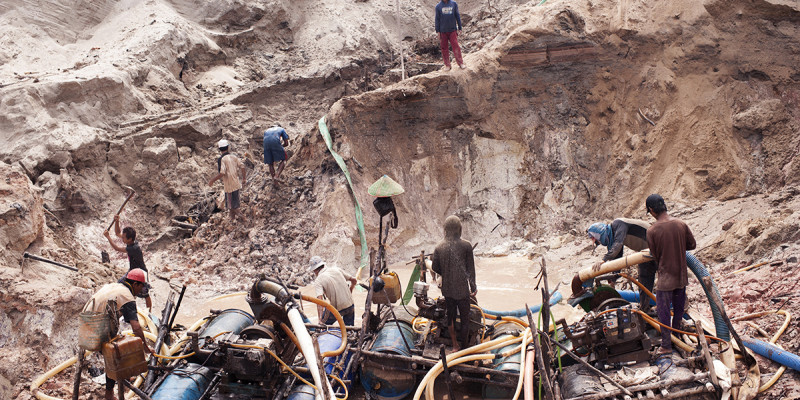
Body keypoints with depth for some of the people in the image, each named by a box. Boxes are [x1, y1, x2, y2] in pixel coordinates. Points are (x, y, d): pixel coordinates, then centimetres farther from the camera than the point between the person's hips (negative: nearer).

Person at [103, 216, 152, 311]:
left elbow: (117, 248, -31)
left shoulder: (134, 248, -35)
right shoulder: (130, 241, -10)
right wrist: (116, 221, -16)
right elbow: (117, 233, 1)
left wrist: (108, 236, -23)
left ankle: (149, 311, 20)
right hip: (132, 271, 9)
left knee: (145, 295, 4)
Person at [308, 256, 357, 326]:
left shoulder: (318, 281, -10)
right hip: (350, 306, 4)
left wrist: (320, 319, -29)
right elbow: (353, 280, 10)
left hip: (336, 309, -4)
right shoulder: (336, 269, 3)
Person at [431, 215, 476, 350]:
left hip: (447, 289, 3)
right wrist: (473, 287, 6)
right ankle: (465, 346, 17)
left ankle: (454, 345, 23)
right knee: (465, 318, 10)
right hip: (462, 289, -3)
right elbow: (471, 269, -5)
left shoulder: (439, 247, -4)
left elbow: (435, 268, 3)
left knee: (450, 315, 16)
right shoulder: (466, 246, -11)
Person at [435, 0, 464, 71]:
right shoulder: (438, 6, 1)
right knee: (444, 48, 4)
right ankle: (447, 65, 14)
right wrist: (438, 31, 0)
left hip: (453, 30, 0)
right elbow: (437, 19, 4)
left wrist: (459, 28, 5)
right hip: (443, 32, 0)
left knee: (456, 46, -5)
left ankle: (460, 63, 6)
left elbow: (457, 16, 7)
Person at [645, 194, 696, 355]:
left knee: (663, 311, 5)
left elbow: (655, 255, -7)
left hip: (665, 277, -5)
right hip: (682, 275, 5)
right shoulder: (681, 224, -6)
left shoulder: (652, 230, -17)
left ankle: (666, 346, 10)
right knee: (679, 309, 19)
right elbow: (692, 244, 7)